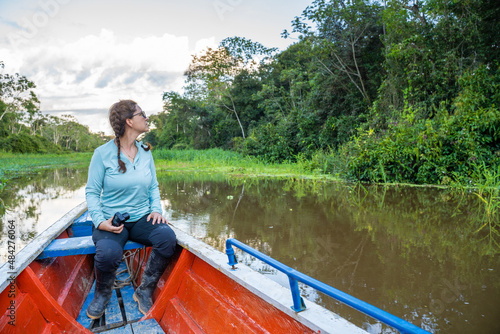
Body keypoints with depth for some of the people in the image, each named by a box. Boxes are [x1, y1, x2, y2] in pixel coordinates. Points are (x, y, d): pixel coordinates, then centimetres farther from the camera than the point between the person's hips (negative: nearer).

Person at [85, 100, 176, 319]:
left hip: (141, 219, 4)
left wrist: (156, 209, -3)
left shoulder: (146, 152, 7)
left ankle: (144, 292, -4)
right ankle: (102, 294, 4)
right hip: (111, 220, -3)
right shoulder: (103, 153, -6)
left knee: (167, 236, -27)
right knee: (108, 252, -34)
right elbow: (92, 192, -3)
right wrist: (100, 221, -16)